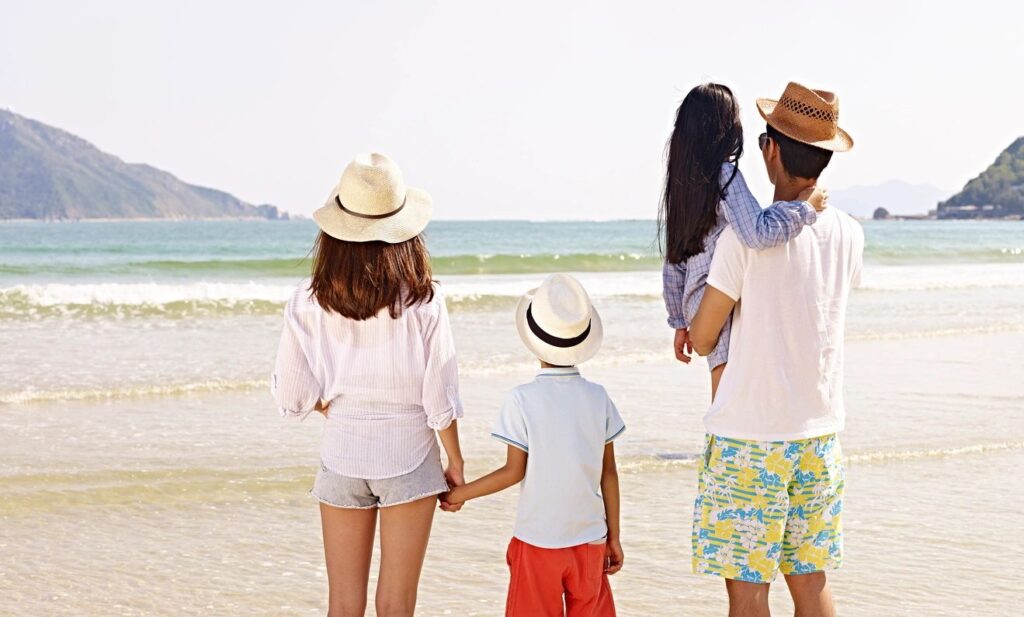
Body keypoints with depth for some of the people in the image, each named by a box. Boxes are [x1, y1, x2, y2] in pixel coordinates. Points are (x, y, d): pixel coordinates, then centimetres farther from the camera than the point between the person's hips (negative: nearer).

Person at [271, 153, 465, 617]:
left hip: (342, 457, 2)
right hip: (409, 457, -1)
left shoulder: (309, 303, -7)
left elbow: (292, 396, -4)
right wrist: (455, 463, 4)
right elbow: (439, 397, -9)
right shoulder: (422, 301, -12)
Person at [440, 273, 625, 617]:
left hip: (538, 539, -3)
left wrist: (460, 494, 4)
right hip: (590, 538, 3)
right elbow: (609, 474, 3)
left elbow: (514, 472, -9)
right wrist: (613, 537, 12)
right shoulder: (598, 398, -1)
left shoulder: (522, 399, -11)